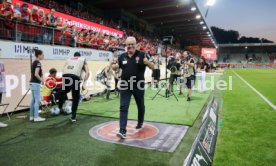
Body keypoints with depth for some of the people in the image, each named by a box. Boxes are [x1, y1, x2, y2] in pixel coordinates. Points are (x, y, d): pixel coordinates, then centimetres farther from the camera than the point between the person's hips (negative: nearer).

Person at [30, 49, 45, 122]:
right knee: (37, 100, -5)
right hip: (36, 83, -9)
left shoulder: (34, 62, 14)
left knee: (33, 100, 13)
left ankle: (32, 116, 18)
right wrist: (41, 80, -9)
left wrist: (40, 79, 11)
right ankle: (36, 117, -1)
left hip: (32, 83, 9)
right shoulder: (38, 63, -14)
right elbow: (36, 74, -23)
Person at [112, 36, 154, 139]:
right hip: (125, 86, 2)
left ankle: (140, 123, 42)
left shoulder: (141, 55, -7)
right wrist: (112, 66, -8)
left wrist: (147, 62, -32)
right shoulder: (122, 56, 3)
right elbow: (117, 66, 16)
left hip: (138, 86, -1)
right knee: (123, 107, -5)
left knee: (140, 106, 17)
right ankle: (122, 130, -3)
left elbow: (152, 67, -9)